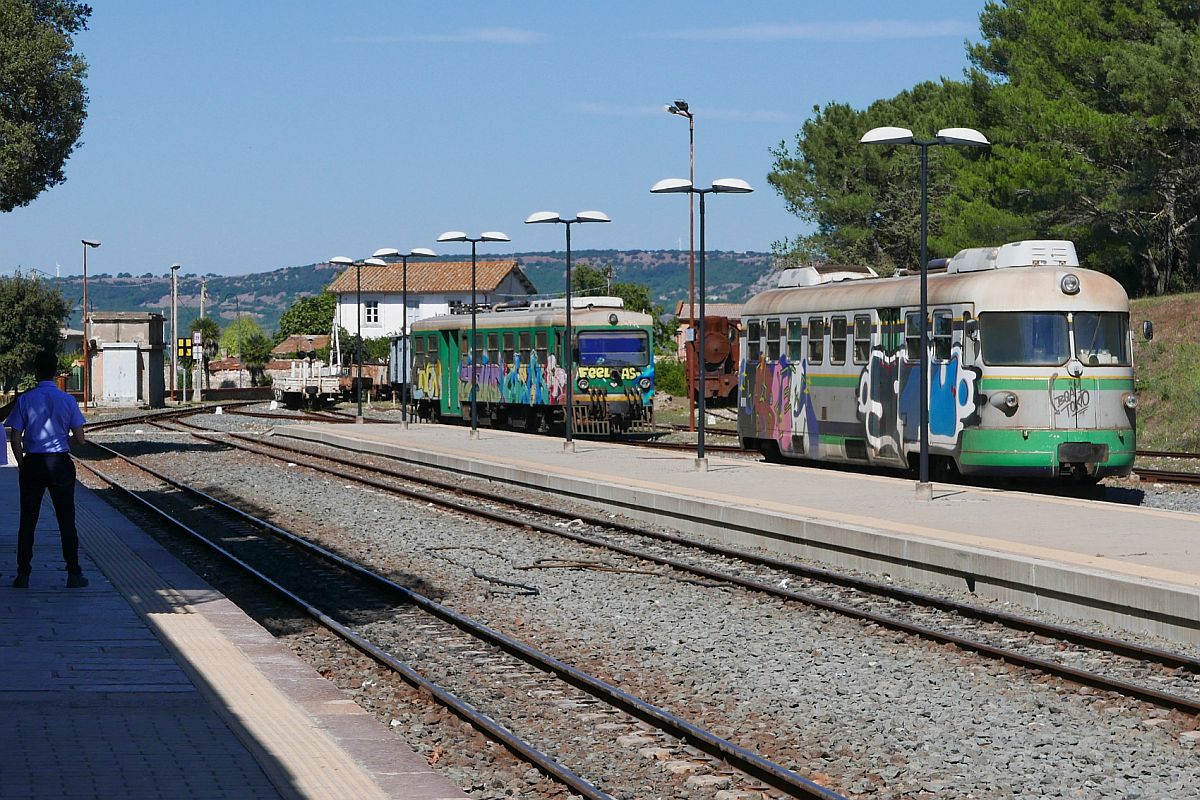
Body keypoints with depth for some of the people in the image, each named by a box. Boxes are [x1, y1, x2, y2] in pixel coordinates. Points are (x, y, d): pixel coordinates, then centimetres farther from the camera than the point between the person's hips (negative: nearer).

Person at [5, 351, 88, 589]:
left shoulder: (25, 400, -5)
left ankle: (23, 575, 7)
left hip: (32, 462, 0)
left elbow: (15, 440, -5)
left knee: (28, 521, 8)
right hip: (60, 463, 0)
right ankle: (74, 574, 6)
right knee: (66, 520, 6)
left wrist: (21, 465, 8)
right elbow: (79, 439, -3)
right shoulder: (67, 400, -4)